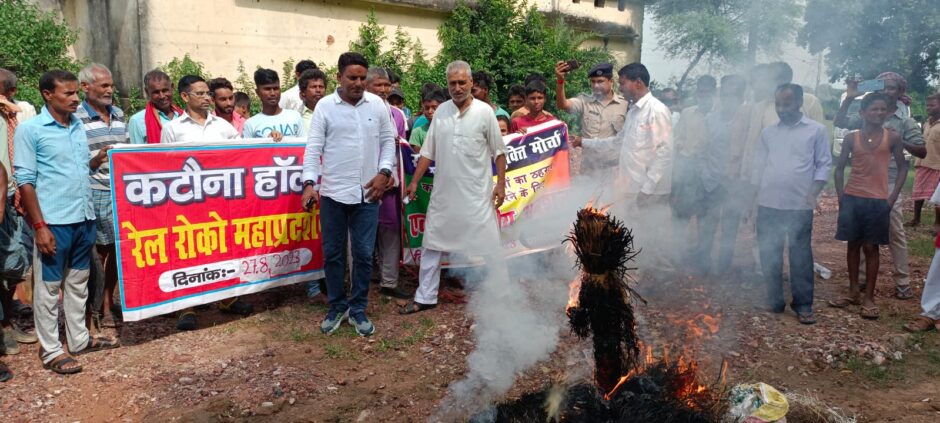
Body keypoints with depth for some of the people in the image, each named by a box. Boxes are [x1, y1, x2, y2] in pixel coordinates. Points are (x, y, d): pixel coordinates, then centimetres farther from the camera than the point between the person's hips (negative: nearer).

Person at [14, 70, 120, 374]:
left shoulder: (78, 126, 10)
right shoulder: (29, 130, -7)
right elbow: (25, 180, -10)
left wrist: (98, 160, -2)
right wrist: (39, 226, -15)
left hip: (84, 218, 6)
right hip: (54, 222, -6)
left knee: (78, 282, 15)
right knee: (49, 286, 3)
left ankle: (79, 338, 27)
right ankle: (51, 350, 13)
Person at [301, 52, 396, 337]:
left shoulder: (377, 105, 4)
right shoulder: (325, 106, -2)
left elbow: (388, 141, 9)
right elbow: (313, 147, -4)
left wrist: (384, 172, -4)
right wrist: (309, 182, -14)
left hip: (367, 193, 1)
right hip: (333, 193, -1)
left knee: (364, 254, 6)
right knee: (332, 253, 9)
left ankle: (358, 309, 22)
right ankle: (337, 307, 26)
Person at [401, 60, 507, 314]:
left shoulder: (484, 112, -5)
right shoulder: (441, 111, 5)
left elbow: (499, 151, -2)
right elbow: (428, 151, 8)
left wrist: (501, 183, -6)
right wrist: (414, 182, 4)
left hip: (477, 194, -4)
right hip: (443, 192, 4)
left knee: (486, 245, 4)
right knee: (431, 245, 8)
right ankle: (425, 298, 20)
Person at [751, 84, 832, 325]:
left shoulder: (816, 130, 2)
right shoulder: (768, 133, 11)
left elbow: (824, 164, 1)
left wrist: (813, 193, -11)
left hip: (799, 206, -3)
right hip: (767, 205, 3)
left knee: (801, 257, 2)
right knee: (769, 255, 8)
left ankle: (803, 305, 12)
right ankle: (774, 301, 20)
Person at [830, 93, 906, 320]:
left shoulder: (892, 138, -1)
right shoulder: (852, 137, 1)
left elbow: (902, 167, 6)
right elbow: (839, 168, 6)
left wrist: (893, 196, -2)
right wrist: (841, 195, -2)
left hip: (878, 201, -1)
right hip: (852, 198, 1)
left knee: (871, 247, 2)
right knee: (853, 245, 9)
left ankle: (869, 297, 10)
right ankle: (853, 292, 20)